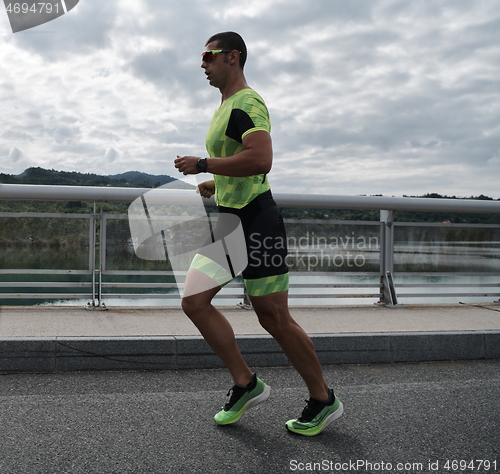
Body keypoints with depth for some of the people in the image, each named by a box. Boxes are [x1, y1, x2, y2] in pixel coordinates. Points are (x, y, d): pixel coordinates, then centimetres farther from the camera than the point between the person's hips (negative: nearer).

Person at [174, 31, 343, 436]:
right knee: (194, 301, 2)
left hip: (256, 221, -10)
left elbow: (261, 160, -28)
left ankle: (323, 401, 15)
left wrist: (203, 165, -21)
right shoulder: (226, 106, 20)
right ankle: (246, 384, 13)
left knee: (274, 318, -3)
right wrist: (216, 184, 21)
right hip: (227, 221, 10)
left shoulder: (247, 103, -12)